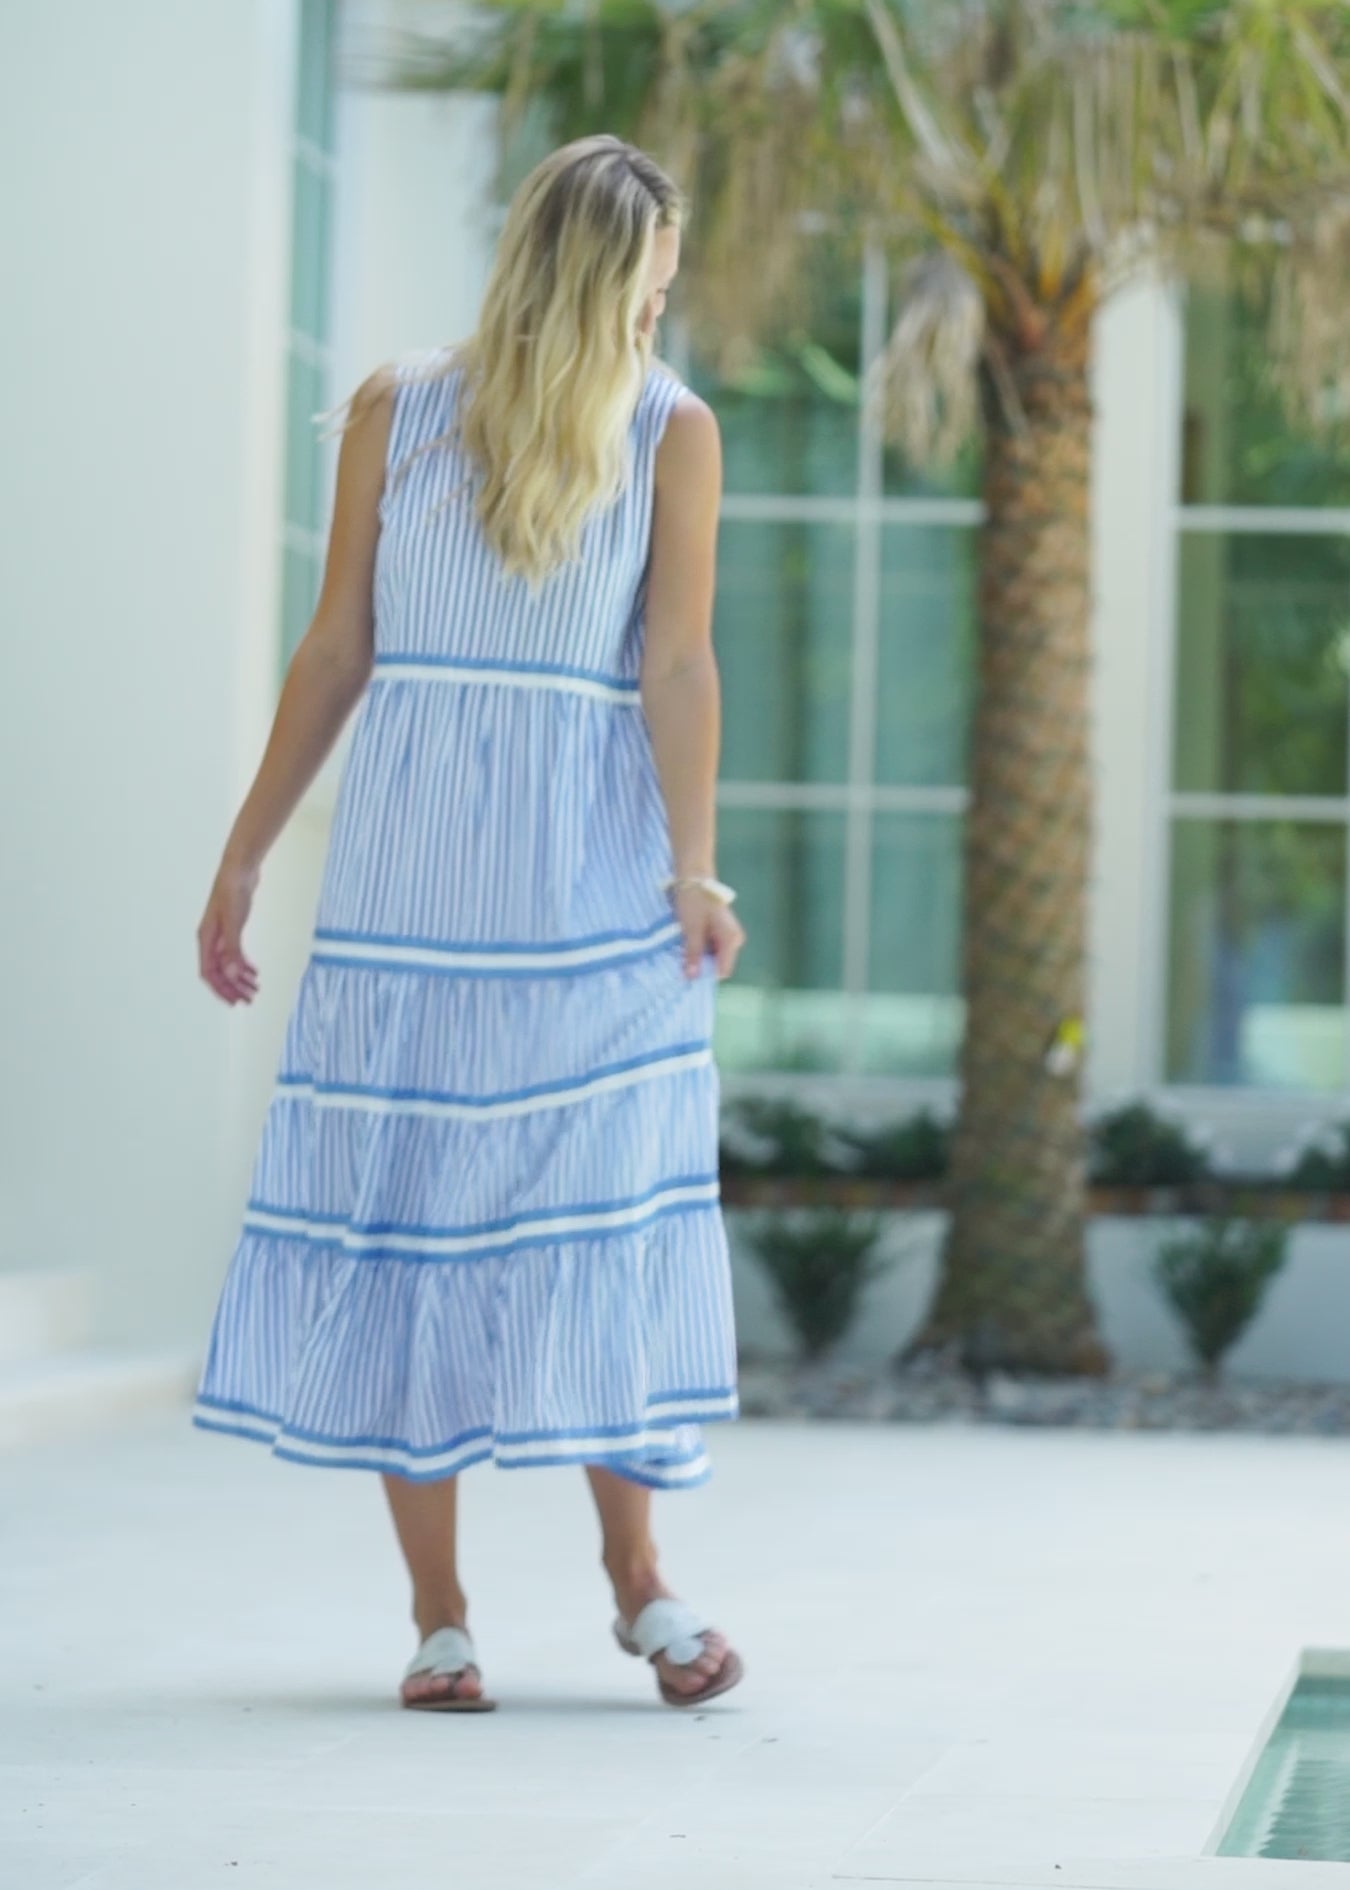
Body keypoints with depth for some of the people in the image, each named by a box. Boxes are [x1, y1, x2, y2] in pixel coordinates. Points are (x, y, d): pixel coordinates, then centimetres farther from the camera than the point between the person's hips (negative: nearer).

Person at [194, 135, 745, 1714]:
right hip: (412, 864, 1)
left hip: (593, 868, -1)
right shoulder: (400, 411, 5)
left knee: (613, 1206, -8)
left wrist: (691, 864, -18)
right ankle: (437, 1615, 5)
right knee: (403, 1211, -1)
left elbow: (676, 659, -6)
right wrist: (244, 854, 7)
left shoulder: (670, 430, 3)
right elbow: (338, 648, 8)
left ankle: (634, 1569, 6)